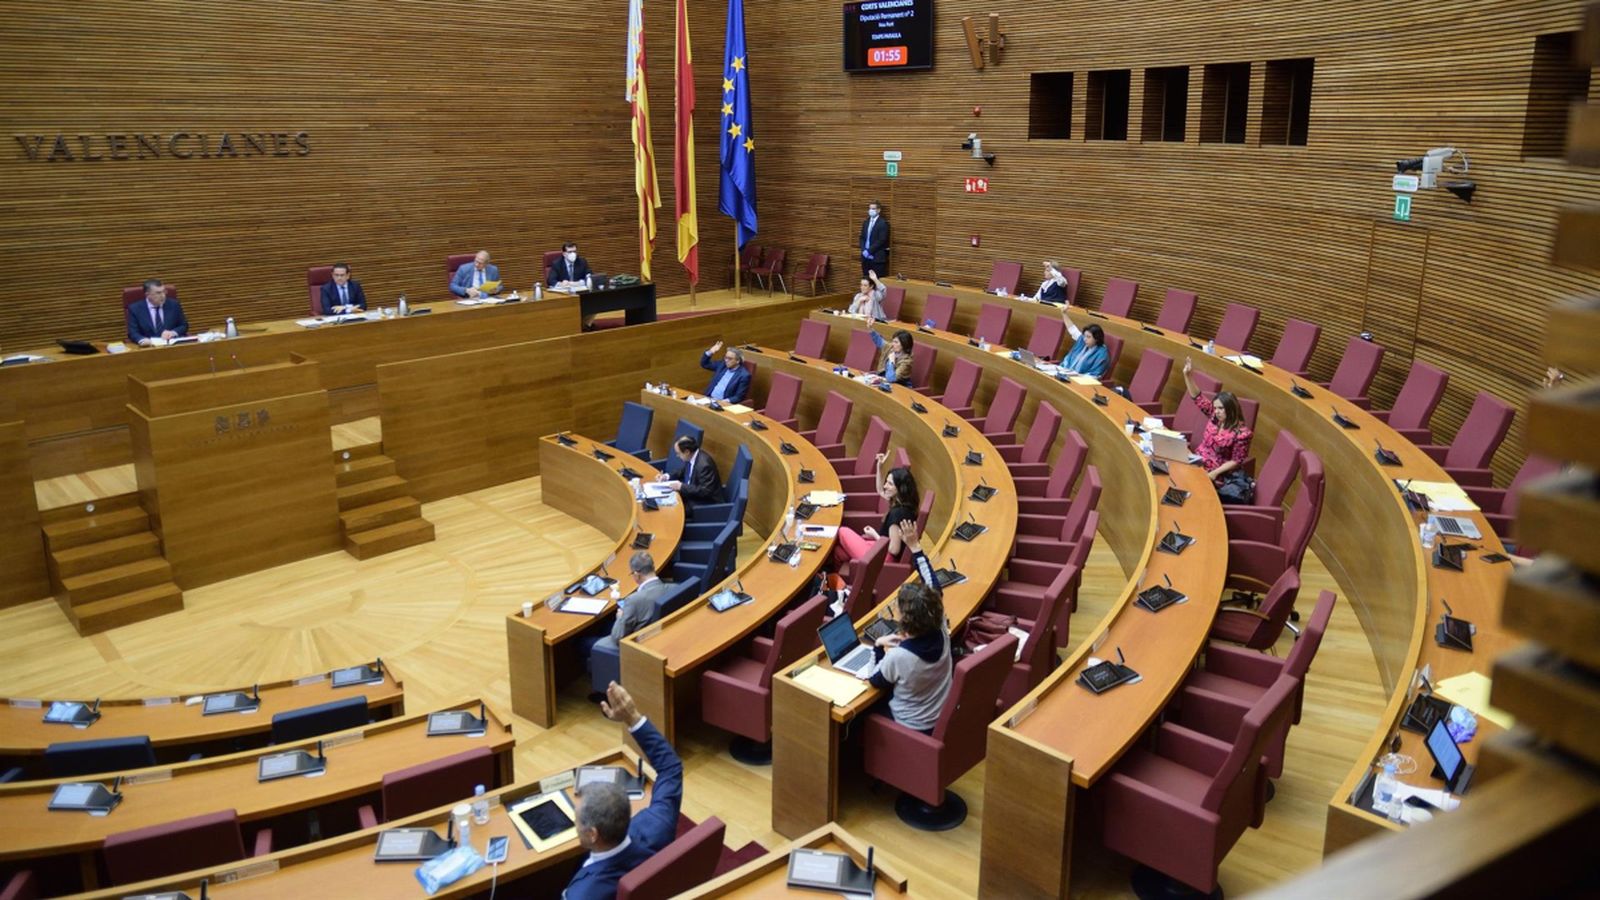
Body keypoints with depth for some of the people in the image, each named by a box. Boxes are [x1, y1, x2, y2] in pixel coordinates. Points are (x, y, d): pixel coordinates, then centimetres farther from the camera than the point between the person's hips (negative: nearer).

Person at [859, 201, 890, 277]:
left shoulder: (883, 223, -7)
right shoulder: (866, 222, 16)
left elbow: (881, 240, -14)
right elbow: (862, 238, 15)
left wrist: (869, 251, -15)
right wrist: (864, 251, -2)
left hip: (877, 258, -6)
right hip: (866, 257, 6)